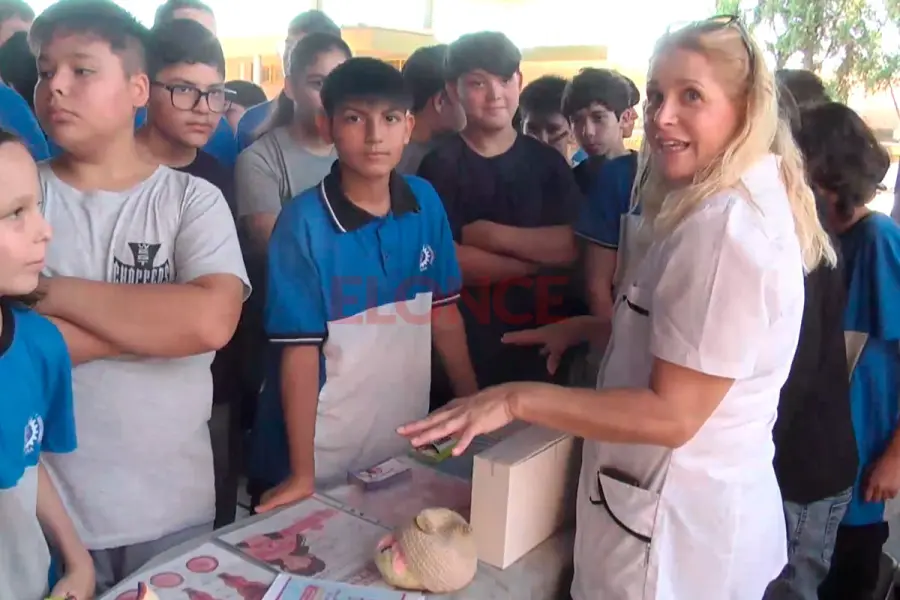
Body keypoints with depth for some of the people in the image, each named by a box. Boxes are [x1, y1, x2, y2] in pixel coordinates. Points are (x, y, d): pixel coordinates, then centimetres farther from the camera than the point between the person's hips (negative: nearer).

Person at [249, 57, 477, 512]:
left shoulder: (426, 203, -4)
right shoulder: (303, 222, -17)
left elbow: (443, 312, 3)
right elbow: (300, 351, -16)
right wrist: (302, 473, -14)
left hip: (410, 446, 5)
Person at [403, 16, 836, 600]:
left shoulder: (726, 229, -25)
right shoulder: (739, 206, 7)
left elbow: (673, 414, -26)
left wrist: (520, 399, -25)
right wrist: (586, 328, 9)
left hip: (677, 524, -9)